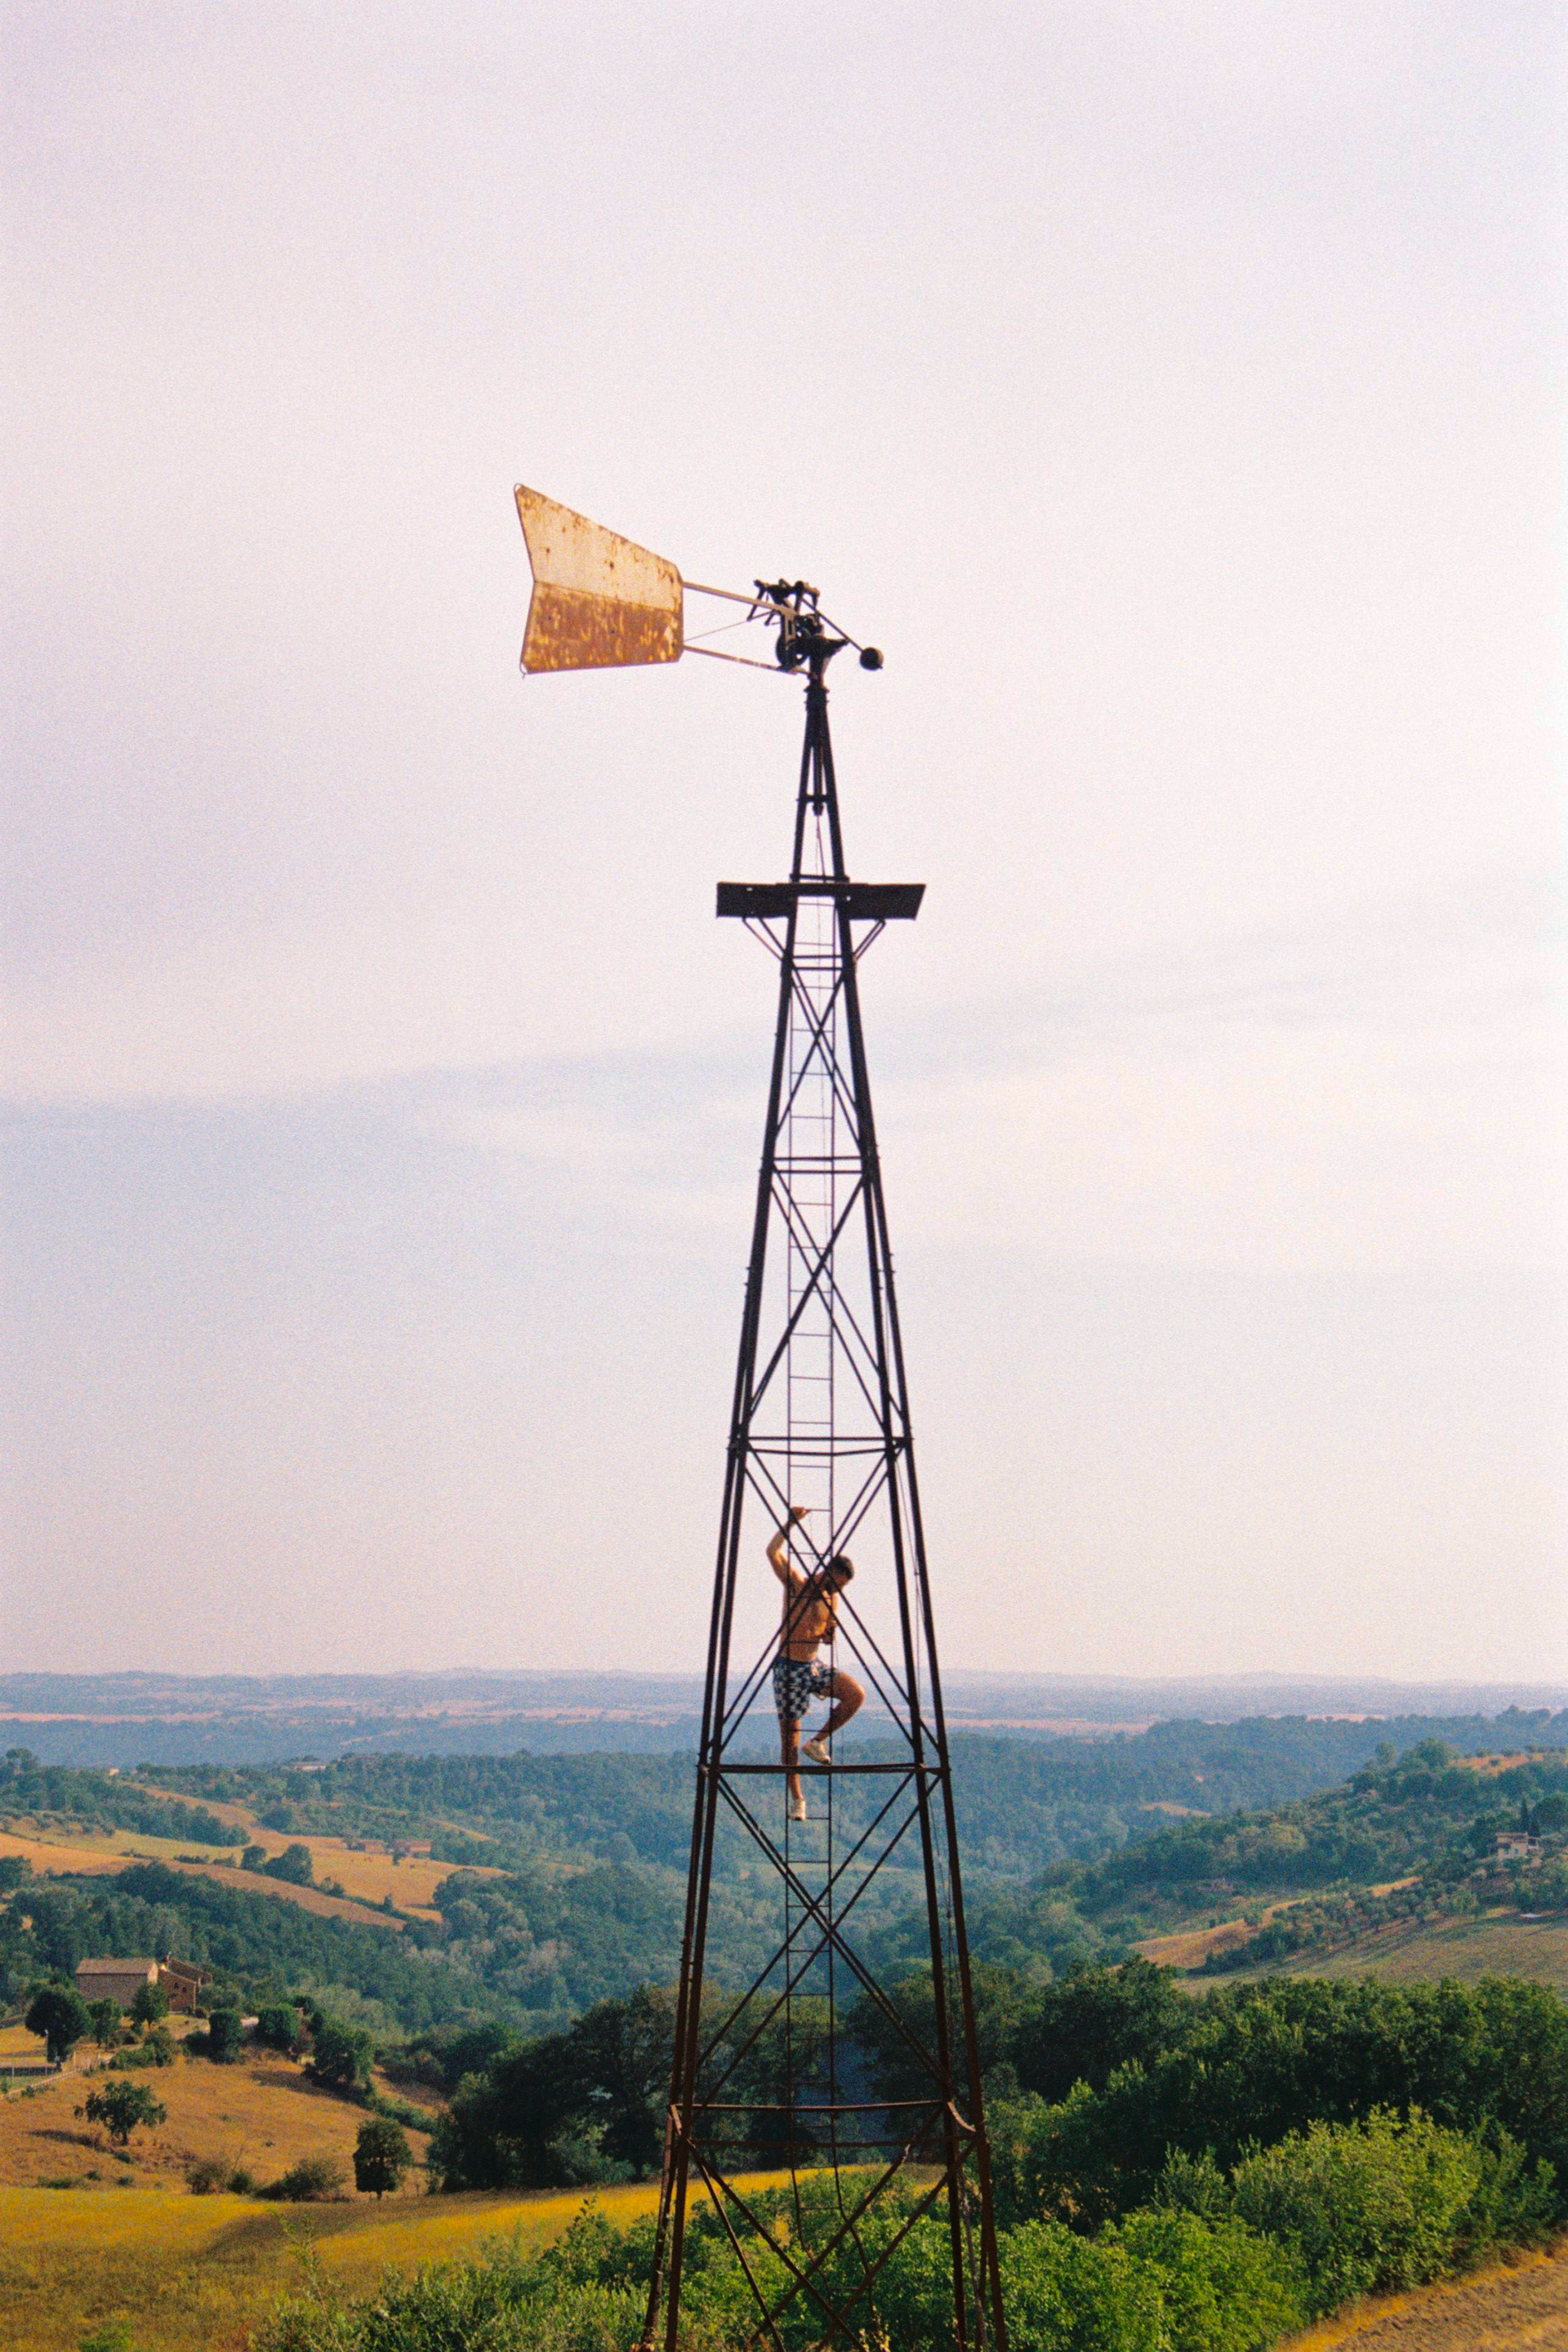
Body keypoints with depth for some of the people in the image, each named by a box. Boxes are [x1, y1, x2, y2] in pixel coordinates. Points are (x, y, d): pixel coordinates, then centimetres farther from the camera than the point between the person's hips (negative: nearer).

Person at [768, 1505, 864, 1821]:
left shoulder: (832, 1598, 7)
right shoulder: (796, 1582, -8)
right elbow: (773, 1552, -23)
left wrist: (831, 1631, -7)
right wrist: (790, 1522, -24)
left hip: (814, 1667, 5)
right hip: (789, 1668, -5)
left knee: (856, 1695, -17)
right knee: (790, 1736, -2)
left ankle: (818, 1742, 2)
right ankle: (796, 1799, 10)